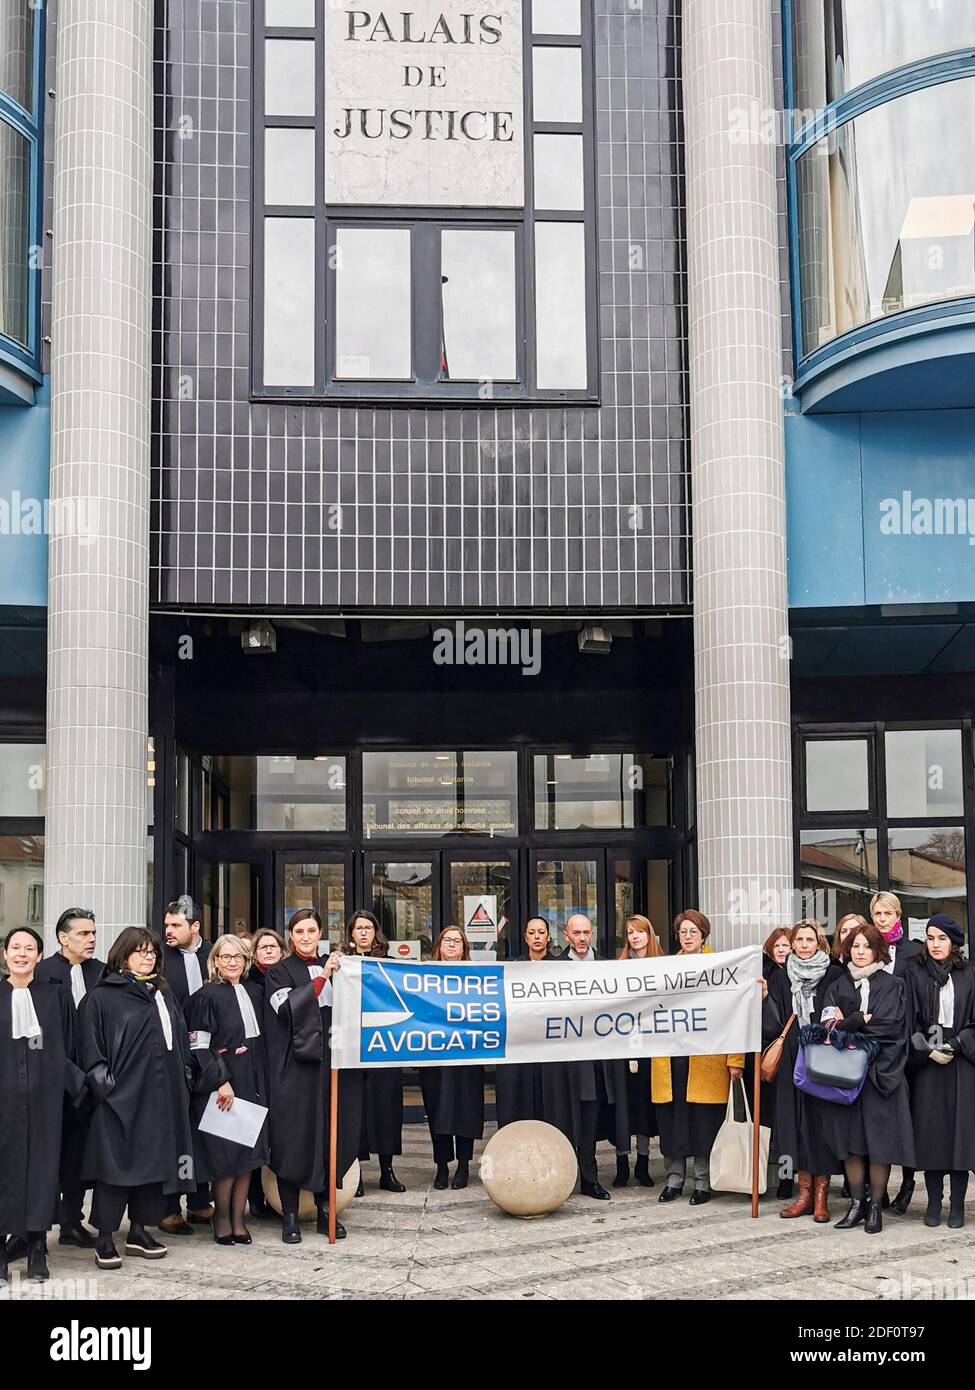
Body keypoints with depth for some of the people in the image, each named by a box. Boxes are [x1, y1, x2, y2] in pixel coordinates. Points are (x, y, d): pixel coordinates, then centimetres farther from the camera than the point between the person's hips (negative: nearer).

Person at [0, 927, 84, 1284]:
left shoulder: (55, 998, 7)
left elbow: (67, 1050, 9)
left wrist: (78, 1082, -2)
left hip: (43, 1097, 1)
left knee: (41, 1162, 2)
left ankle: (37, 1247, 10)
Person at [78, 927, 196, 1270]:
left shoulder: (164, 993, 16)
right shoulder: (103, 996, -3)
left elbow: (180, 1038, 19)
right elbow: (91, 1048, -6)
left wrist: (183, 1080, 12)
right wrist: (104, 1084, -12)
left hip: (162, 1096, 6)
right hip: (122, 1096, -6)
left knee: (155, 1162, 8)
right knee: (117, 1164, -5)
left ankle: (139, 1231, 19)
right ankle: (105, 1240, 2)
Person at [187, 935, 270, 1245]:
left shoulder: (250, 994, 13)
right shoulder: (207, 996, -8)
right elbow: (198, 1046, -12)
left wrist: (260, 1085, 13)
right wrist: (221, 1082, -18)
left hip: (251, 1083, 6)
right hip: (219, 1083, -6)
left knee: (249, 1152, 5)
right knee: (226, 1153, -5)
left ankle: (238, 1218, 11)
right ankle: (222, 1217, 9)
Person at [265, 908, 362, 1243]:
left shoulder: (332, 968, 15)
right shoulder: (281, 971, 1)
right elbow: (289, 1008, -17)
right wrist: (321, 977, -20)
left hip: (329, 1062, 4)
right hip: (294, 1065, -4)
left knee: (331, 1135, 5)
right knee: (294, 1137, -4)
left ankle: (325, 1210, 14)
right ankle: (290, 1217, 2)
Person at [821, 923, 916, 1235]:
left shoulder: (892, 985, 5)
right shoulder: (838, 986, 13)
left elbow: (889, 1024, -9)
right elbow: (827, 1023, 1)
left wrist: (848, 1023, -7)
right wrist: (866, 1020, -11)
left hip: (881, 1071, -3)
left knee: (879, 1141, -3)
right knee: (849, 1140, 2)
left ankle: (876, 1206, 5)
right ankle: (857, 1203, 12)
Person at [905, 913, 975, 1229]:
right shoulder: (915, 973, 4)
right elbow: (910, 1019, 0)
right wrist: (927, 1050, -10)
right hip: (926, 1061, 0)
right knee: (931, 1131, 0)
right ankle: (934, 1203, 7)